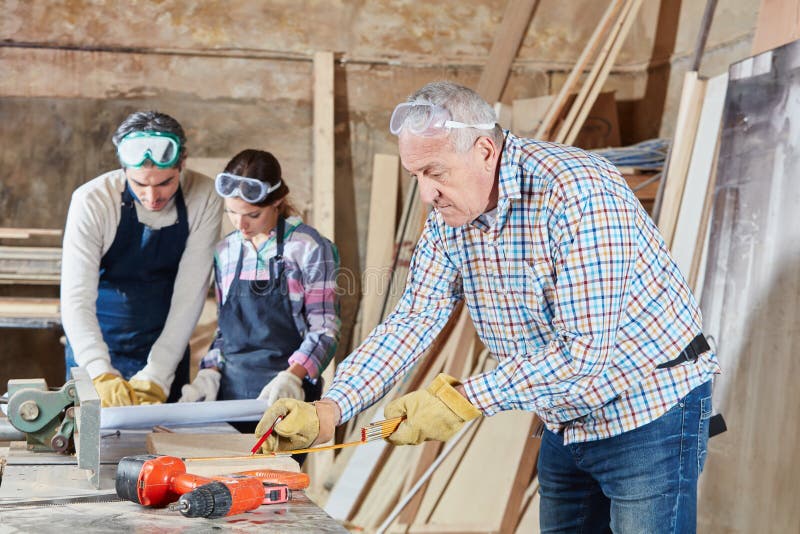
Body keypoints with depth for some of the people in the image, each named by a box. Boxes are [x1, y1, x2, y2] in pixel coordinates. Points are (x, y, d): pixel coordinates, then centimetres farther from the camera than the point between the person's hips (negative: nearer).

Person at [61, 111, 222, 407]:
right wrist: (103, 375, -39)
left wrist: (157, 375, -23)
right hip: (96, 349, -1)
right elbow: (76, 298, -26)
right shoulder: (92, 201, -20)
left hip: (168, 348, 1)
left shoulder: (204, 198, -16)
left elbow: (191, 294, -16)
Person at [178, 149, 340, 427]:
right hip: (230, 389, 5)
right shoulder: (226, 251, 12)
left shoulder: (308, 248, -4)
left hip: (287, 395, -4)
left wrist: (291, 377, -21)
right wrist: (210, 373, 3)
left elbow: (324, 329, -7)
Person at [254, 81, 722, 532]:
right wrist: (329, 410, -17)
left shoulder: (579, 194, -28)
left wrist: (463, 401, -28)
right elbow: (415, 319, -3)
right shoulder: (449, 216, -3)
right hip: (568, 422, 7)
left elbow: (584, 352, -30)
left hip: (650, 410, -7)